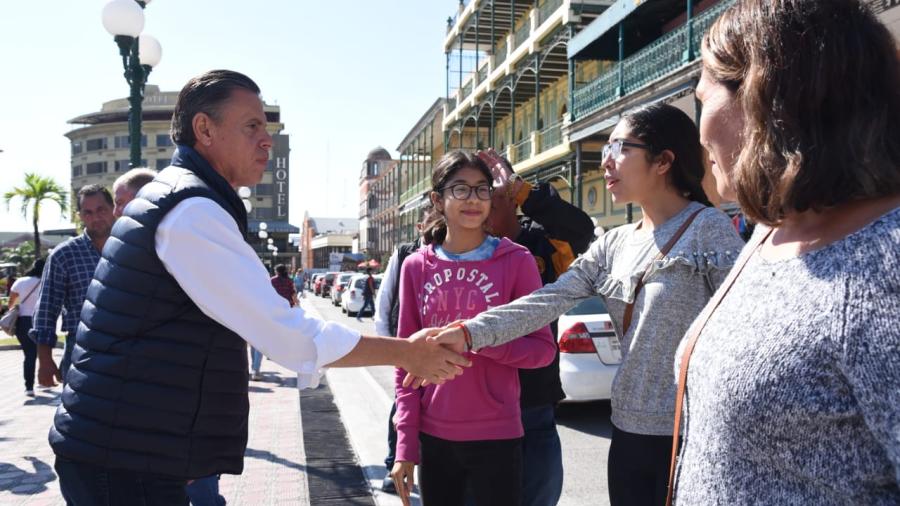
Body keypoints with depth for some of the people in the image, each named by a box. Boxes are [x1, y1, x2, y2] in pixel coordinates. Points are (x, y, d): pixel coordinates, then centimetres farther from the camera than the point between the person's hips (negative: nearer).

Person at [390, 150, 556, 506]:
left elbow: (543, 349, -4)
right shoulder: (415, 267, 1)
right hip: (432, 436, 3)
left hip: (496, 435, -2)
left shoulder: (517, 261, -6)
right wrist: (405, 443, 0)